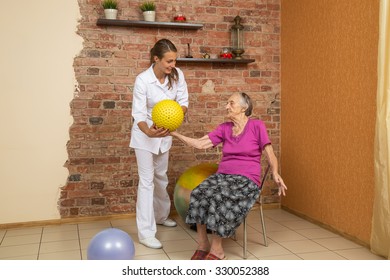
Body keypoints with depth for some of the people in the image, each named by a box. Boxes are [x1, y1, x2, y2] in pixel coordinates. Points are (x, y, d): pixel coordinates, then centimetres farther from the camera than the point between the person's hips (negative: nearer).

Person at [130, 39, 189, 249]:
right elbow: (138, 113, -27)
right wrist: (149, 131, -47)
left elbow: (184, 102, -9)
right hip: (145, 132, -5)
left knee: (161, 177, 20)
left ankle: (161, 216, 41)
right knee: (147, 181, -6)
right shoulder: (142, 80, -27)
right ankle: (146, 232, -1)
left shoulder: (177, 75, -13)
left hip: (165, 132, 5)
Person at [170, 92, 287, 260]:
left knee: (220, 198, -34)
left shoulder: (257, 126, 0)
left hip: (247, 179, -4)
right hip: (222, 175, 4)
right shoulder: (224, 128, 12)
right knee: (199, 194, -27)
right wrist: (174, 134, -2)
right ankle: (202, 244, -15)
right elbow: (200, 144, 6)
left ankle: (216, 249, -19)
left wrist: (275, 174, -18)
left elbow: (270, 155, 1)